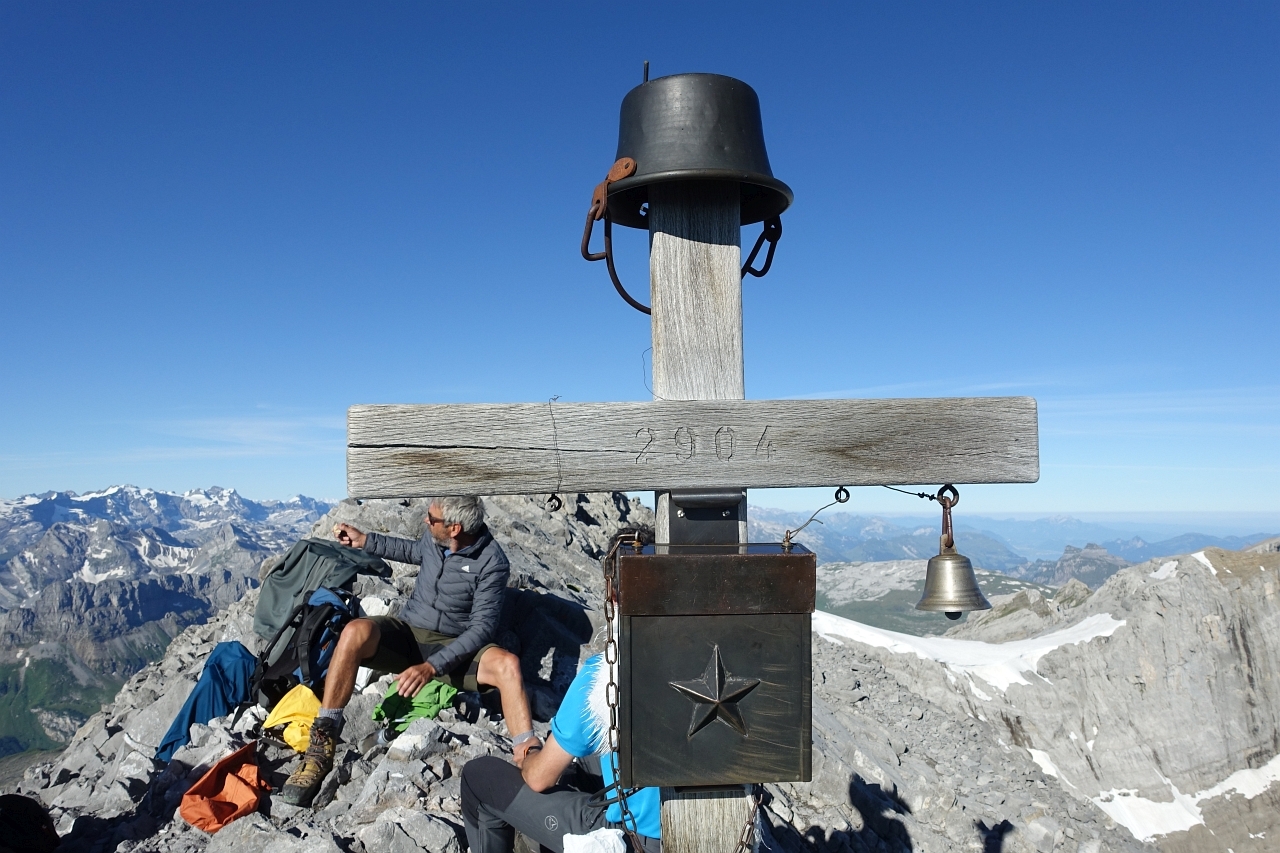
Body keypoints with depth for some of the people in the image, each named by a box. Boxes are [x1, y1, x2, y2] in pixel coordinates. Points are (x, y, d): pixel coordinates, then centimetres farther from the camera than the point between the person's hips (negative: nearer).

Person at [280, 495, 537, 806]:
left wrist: (432, 666, -30)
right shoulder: (434, 537, -2)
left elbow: (483, 626, -20)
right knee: (355, 631, -29)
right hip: (408, 634, 4)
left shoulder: (491, 563, -18)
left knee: (507, 664, -34)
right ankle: (322, 747, -24)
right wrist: (366, 541, 20)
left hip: (454, 648, -4)